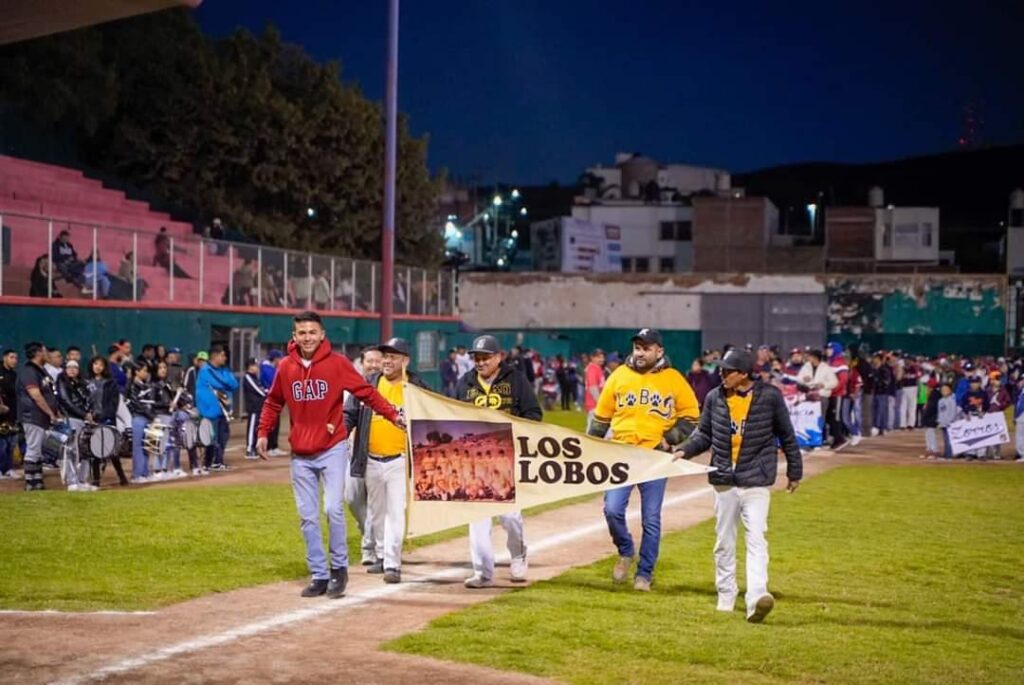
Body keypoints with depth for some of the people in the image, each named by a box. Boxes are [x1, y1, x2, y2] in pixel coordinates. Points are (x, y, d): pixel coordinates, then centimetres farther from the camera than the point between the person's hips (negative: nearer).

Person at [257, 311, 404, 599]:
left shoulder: (337, 363, -7)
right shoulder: (285, 367, 2)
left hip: (332, 449, -4)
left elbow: (366, 391, -9)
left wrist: (392, 415, -19)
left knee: (333, 508, -13)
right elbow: (273, 402, 14)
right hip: (300, 454, 4)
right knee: (308, 517, 6)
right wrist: (263, 433, 4)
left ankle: (339, 568, 4)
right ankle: (319, 575, 14)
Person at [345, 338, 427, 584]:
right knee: (376, 513, 16)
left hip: (399, 461, -4)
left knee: (396, 512, -9)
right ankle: (381, 557, 31)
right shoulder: (367, 384, 6)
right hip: (371, 461, 4)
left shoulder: (416, 388, -1)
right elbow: (350, 414, 5)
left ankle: (393, 565, -9)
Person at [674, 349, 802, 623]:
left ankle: (756, 597, -26)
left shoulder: (769, 397, -5)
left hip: (756, 480, -4)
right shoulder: (715, 398, 2)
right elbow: (704, 434, 13)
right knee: (724, 541, 12)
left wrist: (794, 472, 10)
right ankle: (726, 596, 25)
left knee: (756, 538, -16)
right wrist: (685, 451, -6)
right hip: (724, 479, 4)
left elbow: (787, 436, 5)